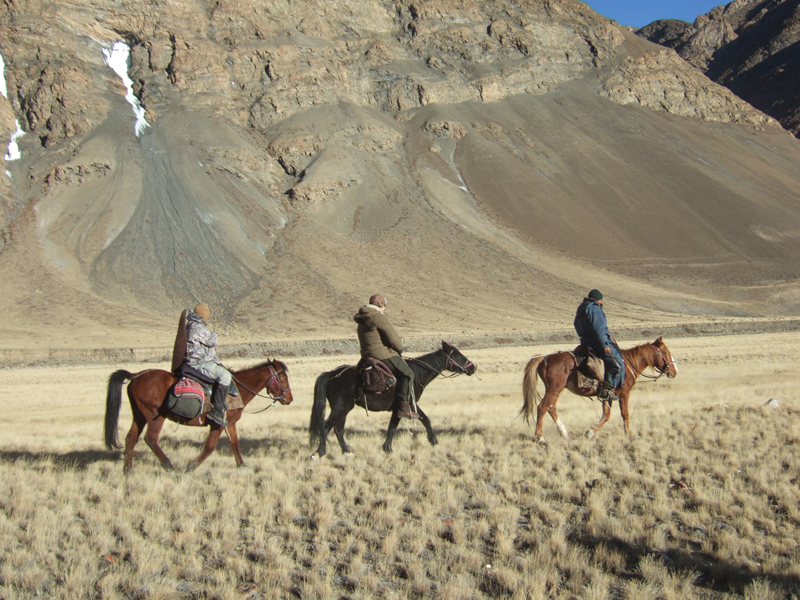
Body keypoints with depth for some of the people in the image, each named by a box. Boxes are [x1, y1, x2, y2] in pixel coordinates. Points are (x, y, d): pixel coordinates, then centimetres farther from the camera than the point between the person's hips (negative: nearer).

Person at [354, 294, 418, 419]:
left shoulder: (362, 321, 20)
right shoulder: (378, 317, -12)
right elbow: (392, 336, -14)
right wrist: (400, 348, 5)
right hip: (383, 355, -11)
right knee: (407, 374, -9)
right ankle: (403, 407, -17)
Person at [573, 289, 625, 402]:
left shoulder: (581, 310, 21)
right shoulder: (594, 309, -11)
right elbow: (598, 329, -21)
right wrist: (605, 345, -23)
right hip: (597, 342, -11)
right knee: (617, 364, -14)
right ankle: (607, 391, -19)